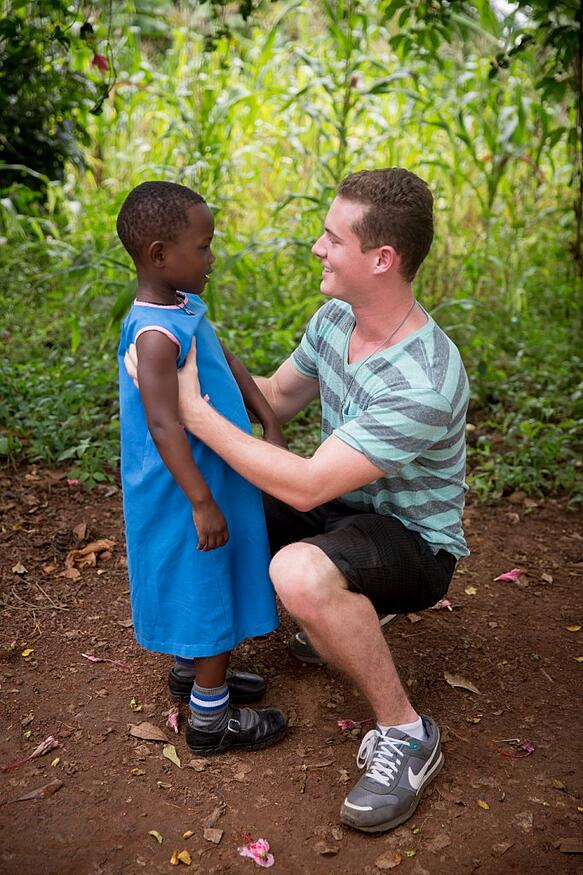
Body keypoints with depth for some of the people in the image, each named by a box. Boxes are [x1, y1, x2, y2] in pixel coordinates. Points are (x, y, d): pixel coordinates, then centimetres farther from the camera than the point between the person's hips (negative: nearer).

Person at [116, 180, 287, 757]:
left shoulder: (182, 309, 3)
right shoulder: (157, 334, -27)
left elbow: (228, 364, 9)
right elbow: (163, 425, -30)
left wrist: (270, 425, 3)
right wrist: (202, 502, -29)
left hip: (211, 476, 10)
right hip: (187, 489, -9)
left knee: (205, 585, 24)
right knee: (208, 586, 4)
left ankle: (193, 670, 45)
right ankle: (211, 719, 21)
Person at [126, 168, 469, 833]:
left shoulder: (425, 383, -33)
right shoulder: (335, 317, -5)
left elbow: (306, 487, -33)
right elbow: (277, 396, 10)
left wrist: (195, 412, -28)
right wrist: (195, 370, -5)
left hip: (414, 542, -9)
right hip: (346, 507, 9)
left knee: (299, 572, -38)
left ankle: (406, 735, -14)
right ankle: (348, 615, 20)